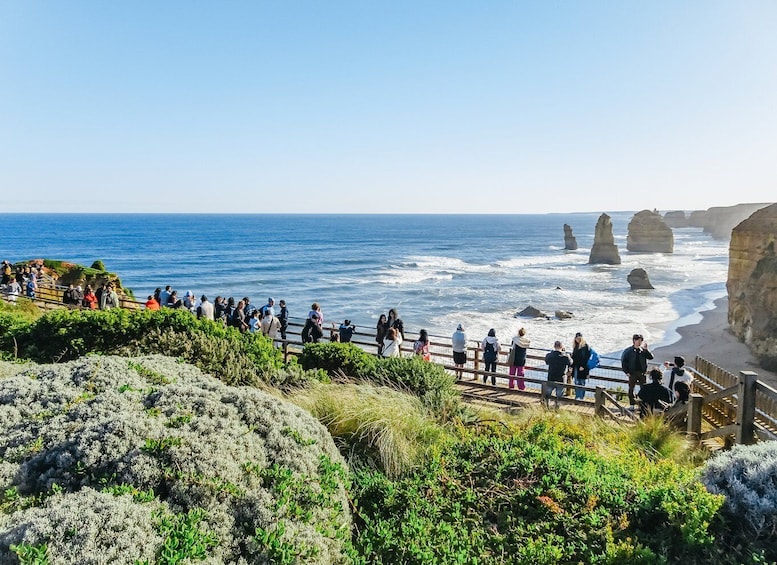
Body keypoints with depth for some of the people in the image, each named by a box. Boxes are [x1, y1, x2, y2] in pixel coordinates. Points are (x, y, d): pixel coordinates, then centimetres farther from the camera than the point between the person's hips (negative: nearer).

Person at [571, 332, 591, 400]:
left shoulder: (585, 346, -9)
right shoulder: (575, 346, 14)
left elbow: (586, 357, -15)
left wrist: (583, 366, -20)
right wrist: (571, 366, 14)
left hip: (582, 368, -7)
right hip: (576, 367, 8)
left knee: (581, 383, -3)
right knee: (576, 383, 11)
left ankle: (581, 397, 0)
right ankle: (577, 396, 18)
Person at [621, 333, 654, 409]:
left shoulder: (643, 350, 5)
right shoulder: (628, 351, -2)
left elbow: (651, 357, -6)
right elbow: (623, 361, 0)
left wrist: (646, 349, -17)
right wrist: (626, 371, -5)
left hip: (641, 373, 2)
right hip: (632, 373, -2)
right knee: (631, 389, 2)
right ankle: (632, 404, 11)